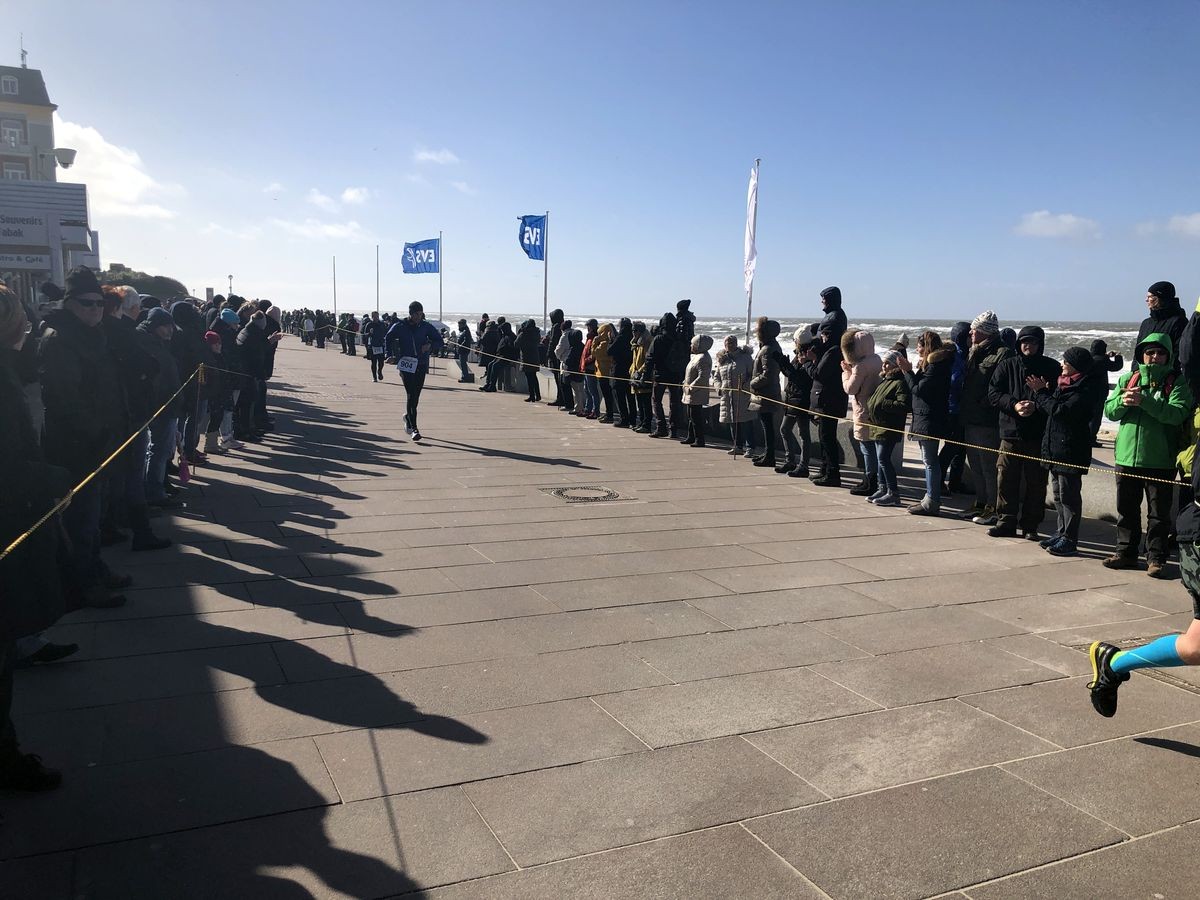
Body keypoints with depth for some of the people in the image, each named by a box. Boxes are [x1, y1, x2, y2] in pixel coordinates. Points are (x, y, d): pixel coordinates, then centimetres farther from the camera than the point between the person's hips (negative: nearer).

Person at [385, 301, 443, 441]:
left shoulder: (426, 327, 2)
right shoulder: (400, 327, -1)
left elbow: (439, 342, 9)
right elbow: (388, 339, 15)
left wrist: (430, 345, -12)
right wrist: (391, 355, 4)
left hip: (421, 366, 3)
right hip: (406, 365, -2)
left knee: (415, 396, 10)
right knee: (411, 396, -11)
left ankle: (408, 417, 40)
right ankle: (414, 428, -11)